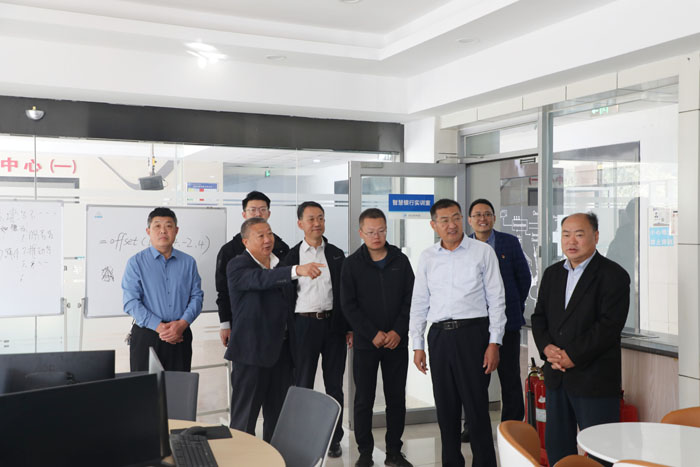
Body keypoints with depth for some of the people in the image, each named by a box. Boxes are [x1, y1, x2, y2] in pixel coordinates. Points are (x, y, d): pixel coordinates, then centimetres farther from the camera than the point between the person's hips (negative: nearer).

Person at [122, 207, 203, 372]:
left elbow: (197, 296, 6)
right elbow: (131, 302, -6)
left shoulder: (188, 262, 11)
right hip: (146, 337, -2)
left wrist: (182, 324, -11)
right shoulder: (136, 262, 1)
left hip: (180, 336, 2)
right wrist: (159, 327, -15)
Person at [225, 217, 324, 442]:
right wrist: (297, 270, -46)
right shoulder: (238, 265, -10)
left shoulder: (279, 264, 13)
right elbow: (261, 279, -31)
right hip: (252, 350, -7)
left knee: (278, 413, 14)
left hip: (281, 348, 7)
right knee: (245, 415, 1)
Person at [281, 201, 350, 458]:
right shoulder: (291, 256, 2)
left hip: (334, 323, 2)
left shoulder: (336, 254, 8)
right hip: (304, 324, -2)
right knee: (302, 384, 5)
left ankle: (334, 439, 18)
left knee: (334, 385, 8)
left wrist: (350, 328, 3)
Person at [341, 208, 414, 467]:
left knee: (397, 398, 7)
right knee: (364, 399, 4)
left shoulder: (400, 260, 5)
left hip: (397, 342, 2)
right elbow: (348, 305, -4)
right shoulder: (352, 264, 0)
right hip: (365, 343, -1)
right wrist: (373, 334, -11)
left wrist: (398, 331, -8)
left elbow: (410, 299, 4)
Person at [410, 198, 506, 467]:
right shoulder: (427, 258, 10)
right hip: (439, 335, 4)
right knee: (445, 407, 11)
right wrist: (418, 346, 8)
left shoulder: (482, 252, 0)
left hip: (473, 332, -4)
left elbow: (496, 299, -1)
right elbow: (419, 304, 13)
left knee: (476, 405, -2)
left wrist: (494, 343, -8)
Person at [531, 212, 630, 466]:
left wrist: (572, 356, -18)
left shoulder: (613, 275, -8)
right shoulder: (552, 273, 13)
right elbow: (539, 317, 12)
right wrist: (547, 348, -7)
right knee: (556, 445, 13)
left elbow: (609, 325, -16)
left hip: (595, 378, -6)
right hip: (557, 376, 6)